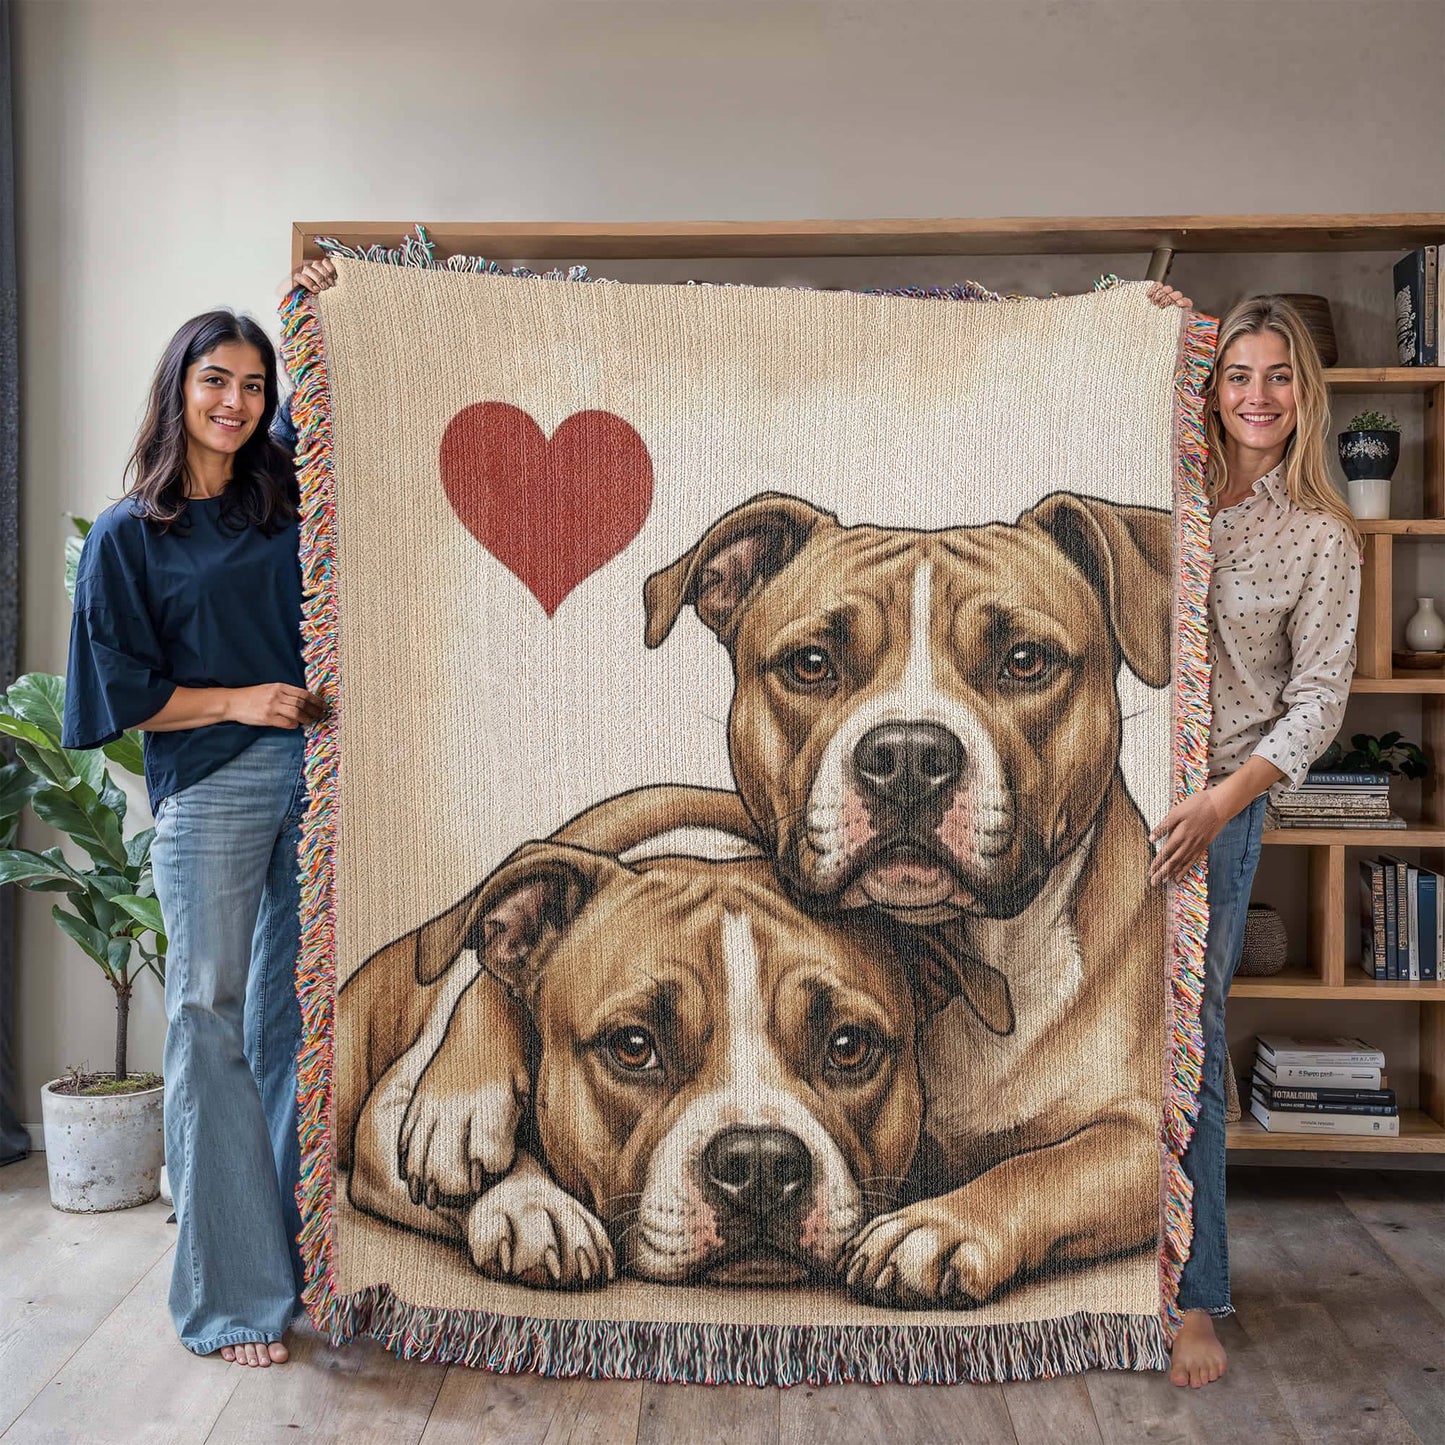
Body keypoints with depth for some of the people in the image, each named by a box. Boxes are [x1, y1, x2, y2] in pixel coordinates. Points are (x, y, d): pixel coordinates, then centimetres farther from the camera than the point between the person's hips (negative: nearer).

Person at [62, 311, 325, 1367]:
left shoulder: (290, 506, 12)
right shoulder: (129, 536, 3)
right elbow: (126, 698, 1)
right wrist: (241, 699, -11)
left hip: (312, 779, 3)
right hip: (209, 792, -3)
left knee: (293, 1020, 8)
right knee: (212, 1023, 2)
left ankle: (298, 1253, 21)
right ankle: (232, 1292, 13)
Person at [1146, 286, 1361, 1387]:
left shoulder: (1322, 538, 2)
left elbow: (1319, 697, -3)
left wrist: (1221, 802, -16)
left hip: (1213, 807, -2)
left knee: (1188, 1045, 0)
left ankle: (1195, 1296, 14)